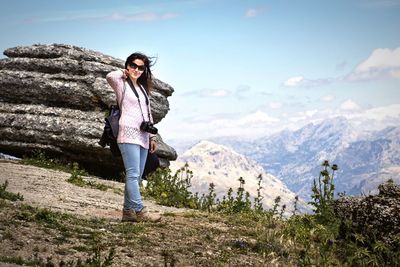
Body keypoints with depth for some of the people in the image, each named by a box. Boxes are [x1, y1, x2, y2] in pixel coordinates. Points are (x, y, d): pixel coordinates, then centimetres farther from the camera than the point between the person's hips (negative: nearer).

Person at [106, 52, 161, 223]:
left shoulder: (143, 88, 22)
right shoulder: (122, 84, 2)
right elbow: (110, 76, -22)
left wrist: (152, 136, 18)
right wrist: (124, 73, 0)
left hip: (143, 137, 7)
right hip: (129, 135, -7)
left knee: (136, 176, 5)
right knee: (133, 175, -13)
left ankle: (128, 211, 8)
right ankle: (139, 210, -16)